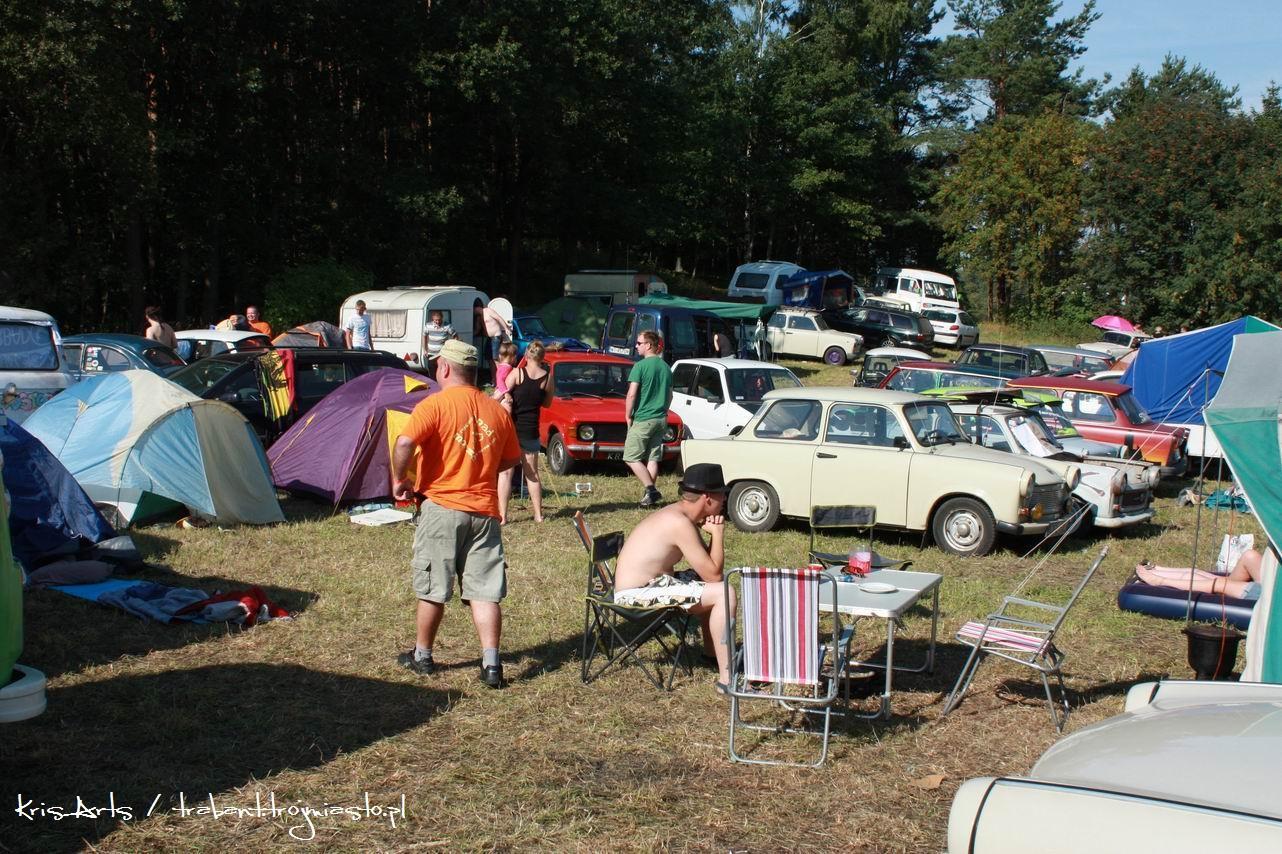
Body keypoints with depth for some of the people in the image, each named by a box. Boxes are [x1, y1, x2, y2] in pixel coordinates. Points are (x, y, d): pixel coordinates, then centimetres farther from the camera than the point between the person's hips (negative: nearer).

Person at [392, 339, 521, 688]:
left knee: (432, 589, 10)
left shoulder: (435, 404, -8)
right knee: (484, 590, 5)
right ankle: (491, 663, -2)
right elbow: (512, 459, 17)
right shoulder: (497, 410, 8)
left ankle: (422, 656, 24)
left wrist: (399, 480, -5)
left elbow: (405, 443, -21)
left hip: (442, 507, -4)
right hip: (484, 512, 4)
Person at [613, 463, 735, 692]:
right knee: (724, 593, -18)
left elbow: (707, 566, 13)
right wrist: (718, 533, -7)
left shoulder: (679, 513, 8)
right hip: (637, 594, -10)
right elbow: (713, 574, -18)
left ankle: (711, 652, 34)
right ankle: (726, 678, -17)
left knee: (712, 585, 23)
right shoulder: (681, 523, -21)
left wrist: (711, 531, -3)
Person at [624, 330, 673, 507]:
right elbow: (670, 395, 16)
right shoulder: (666, 367, 10)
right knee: (653, 458, 10)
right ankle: (650, 492, 8)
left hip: (642, 419, -7)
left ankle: (651, 490, -12)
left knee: (632, 458, -1)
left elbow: (632, 394, -15)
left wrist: (628, 415, -5)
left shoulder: (640, 366, -12)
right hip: (661, 419, 7)